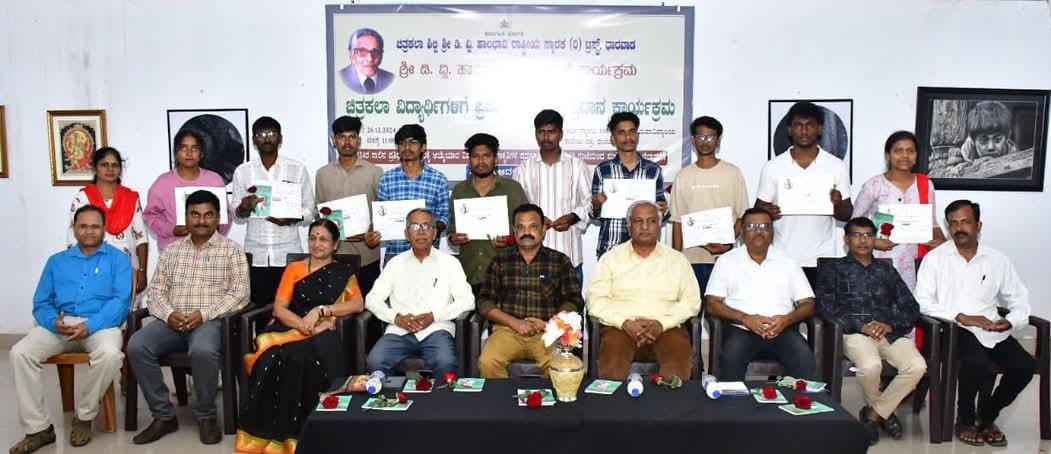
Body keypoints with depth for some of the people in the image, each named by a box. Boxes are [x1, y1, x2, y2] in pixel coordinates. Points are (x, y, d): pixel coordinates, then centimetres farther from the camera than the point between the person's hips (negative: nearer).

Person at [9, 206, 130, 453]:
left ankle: (84, 417, -12)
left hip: (100, 324, -3)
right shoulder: (57, 261, 20)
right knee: (20, 353, -23)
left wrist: (90, 326, -20)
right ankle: (38, 428, -15)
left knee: (109, 354, -36)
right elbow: (41, 303, 12)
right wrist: (54, 321, -12)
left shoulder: (117, 258, 9)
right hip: (60, 324, 4)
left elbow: (121, 300, -5)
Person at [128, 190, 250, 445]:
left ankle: (206, 416, -12)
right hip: (172, 321, 4)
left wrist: (204, 314, -16)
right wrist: (169, 314, -10)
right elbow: (156, 290, 12)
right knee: (137, 346, -24)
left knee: (202, 350, -36)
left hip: (211, 321, -4)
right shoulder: (172, 250, 17)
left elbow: (240, 293, -4)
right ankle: (163, 416, -10)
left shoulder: (231, 249, 5)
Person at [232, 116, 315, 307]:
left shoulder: (298, 169, 3)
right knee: (260, 308, 2)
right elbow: (237, 217, 8)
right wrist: (244, 208, -15)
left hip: (288, 255, -1)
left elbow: (310, 209, 4)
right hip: (256, 256, 1)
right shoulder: (242, 172, 7)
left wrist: (292, 219, -16)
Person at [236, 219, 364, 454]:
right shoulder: (294, 269, 20)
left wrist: (320, 310, -10)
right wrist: (302, 324, -11)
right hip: (289, 329, 1)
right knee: (278, 357, -35)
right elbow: (279, 307, 8)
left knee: (309, 354, -38)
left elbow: (358, 303, 1)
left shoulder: (343, 273, 17)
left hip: (321, 334, -1)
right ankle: (278, 430, -25)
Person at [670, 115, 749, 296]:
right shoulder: (683, 176, 9)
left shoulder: (733, 173, 3)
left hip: (724, 257, -2)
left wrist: (728, 244, -14)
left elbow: (742, 216, 2)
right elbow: (677, 222, 9)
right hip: (691, 259, 2)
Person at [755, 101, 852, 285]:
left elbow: (847, 215, 6)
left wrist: (838, 204, -16)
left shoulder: (837, 166, 3)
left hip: (822, 261, 0)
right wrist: (766, 213, -16)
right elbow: (758, 209, 6)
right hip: (783, 261, 0)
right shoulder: (772, 167, 3)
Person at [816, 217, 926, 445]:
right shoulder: (832, 268, 13)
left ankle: (874, 413, -6)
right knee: (871, 366, -34)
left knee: (917, 366, -26)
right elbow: (826, 307, -2)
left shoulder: (887, 268, 23)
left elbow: (911, 306, 13)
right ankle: (883, 411, -1)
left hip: (890, 332, 3)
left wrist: (890, 325, -8)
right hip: (854, 331, -3)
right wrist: (861, 325, -14)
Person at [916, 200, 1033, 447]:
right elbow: (923, 303, -6)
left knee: (1024, 365, -20)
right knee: (977, 362, -32)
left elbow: (1020, 301, 14)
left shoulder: (998, 260, 12)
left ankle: (987, 416, 6)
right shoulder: (935, 258, 2)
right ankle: (965, 420, -4)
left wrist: (1010, 322, -7)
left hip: (992, 330, 4)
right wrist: (961, 317, -17)